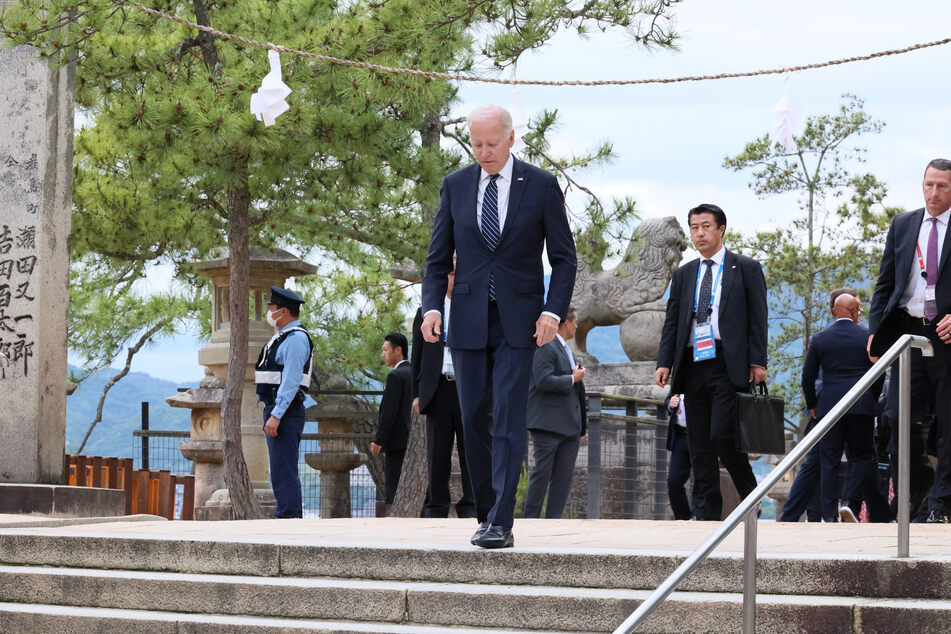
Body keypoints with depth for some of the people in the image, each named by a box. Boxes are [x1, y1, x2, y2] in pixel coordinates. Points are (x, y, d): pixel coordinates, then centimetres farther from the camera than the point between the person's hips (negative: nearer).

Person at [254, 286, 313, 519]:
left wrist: (276, 416, -26)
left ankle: (288, 516, -14)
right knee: (284, 472, 13)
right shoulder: (283, 337, 19)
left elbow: (291, 380, -21)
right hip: (276, 411, 11)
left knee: (283, 472, -13)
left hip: (285, 412, -11)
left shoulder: (295, 339, -13)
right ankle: (293, 517, 16)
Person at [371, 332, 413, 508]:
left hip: (398, 442, -9)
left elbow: (389, 412, -16)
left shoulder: (395, 376, -11)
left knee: (394, 492, -8)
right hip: (414, 440, 9)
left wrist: (379, 440, -12)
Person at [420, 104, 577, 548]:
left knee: (508, 418, -11)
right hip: (469, 320, 3)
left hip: (518, 321, -3)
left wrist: (553, 311, -11)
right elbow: (438, 257, 10)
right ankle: (486, 515, 16)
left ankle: (501, 523, -15)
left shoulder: (541, 185, 1)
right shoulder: (455, 186, 8)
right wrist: (432, 306, -6)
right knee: (474, 420, 4)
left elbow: (564, 257, 2)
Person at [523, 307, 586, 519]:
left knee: (563, 477, 4)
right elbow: (544, 381, -23)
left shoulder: (566, 350, 22)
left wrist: (581, 428, 22)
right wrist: (572, 378, -11)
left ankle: (554, 519, 5)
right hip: (548, 425, -9)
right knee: (542, 473, -7)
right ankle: (530, 519, -3)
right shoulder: (545, 347, -8)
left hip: (569, 427, 9)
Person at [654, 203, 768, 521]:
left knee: (722, 434, -16)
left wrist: (758, 361, -8)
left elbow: (757, 317, 1)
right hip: (693, 366, 5)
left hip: (728, 366, -5)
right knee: (698, 444, 4)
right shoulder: (683, 275, 17)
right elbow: (672, 322, 15)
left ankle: (751, 497, 5)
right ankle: (706, 514, 8)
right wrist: (664, 362, 3)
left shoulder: (746, 269, 6)